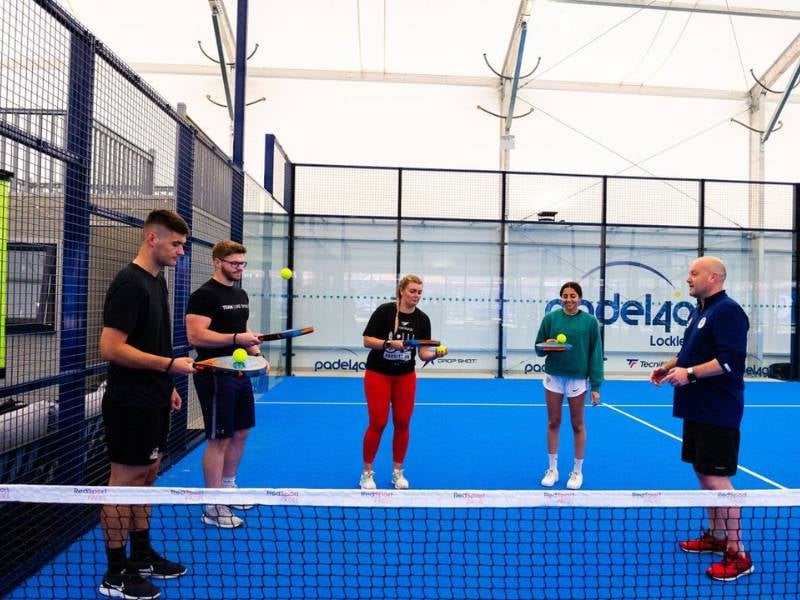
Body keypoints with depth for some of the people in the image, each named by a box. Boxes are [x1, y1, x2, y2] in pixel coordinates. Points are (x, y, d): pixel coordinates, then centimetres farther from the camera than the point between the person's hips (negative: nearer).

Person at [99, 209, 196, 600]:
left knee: (146, 476, 17)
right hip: (130, 405, -9)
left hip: (153, 402, 9)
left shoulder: (156, 280, 10)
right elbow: (111, 348, -23)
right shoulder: (129, 283, -18)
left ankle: (142, 556, 32)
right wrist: (170, 365, -20)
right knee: (124, 482, 2)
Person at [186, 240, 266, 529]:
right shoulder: (204, 295, -13)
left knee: (240, 434, 16)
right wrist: (236, 339, -27)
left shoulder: (241, 294, 13)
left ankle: (229, 488, 33)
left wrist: (256, 352, 8)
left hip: (240, 374, 9)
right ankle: (213, 508, 10)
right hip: (215, 376, -9)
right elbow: (195, 335, -22)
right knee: (219, 439, -2)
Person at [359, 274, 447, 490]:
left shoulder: (422, 319, -4)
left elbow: (423, 353, -4)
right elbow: (367, 341, -15)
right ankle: (367, 472, 14)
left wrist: (436, 353, -25)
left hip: (405, 376, 4)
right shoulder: (384, 311, -14)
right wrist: (390, 343, -29)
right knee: (378, 423, -3)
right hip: (378, 374, -3)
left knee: (402, 423, 6)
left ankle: (398, 472, 22)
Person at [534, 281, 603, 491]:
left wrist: (595, 386, -6)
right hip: (553, 376, 1)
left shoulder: (589, 321, -3)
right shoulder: (550, 318, 0)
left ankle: (577, 472, 23)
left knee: (578, 425, 9)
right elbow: (538, 348, 6)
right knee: (553, 423, 9)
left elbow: (596, 354, -3)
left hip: (578, 378, -1)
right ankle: (552, 469, 23)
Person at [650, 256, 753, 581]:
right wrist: (668, 367, 10)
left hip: (717, 413, -10)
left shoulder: (727, 311, -15)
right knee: (703, 472, 17)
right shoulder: (700, 311, 14)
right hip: (697, 409, 10)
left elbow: (731, 360, -24)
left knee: (717, 479, -4)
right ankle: (716, 535, 31)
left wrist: (690, 373, -26)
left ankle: (737, 554, 8)